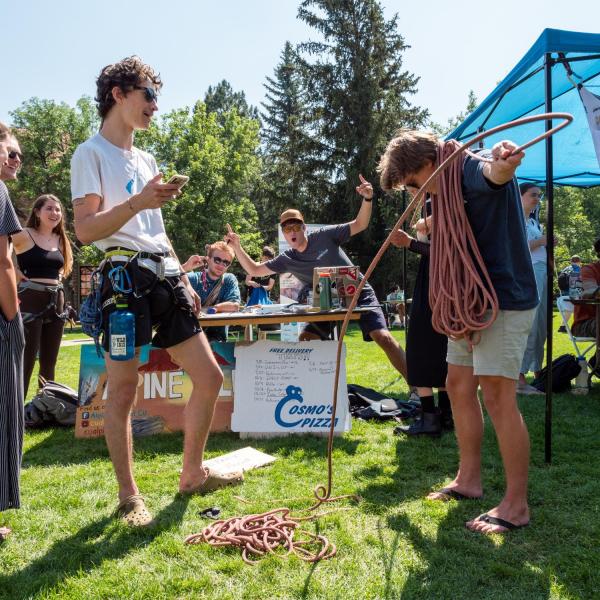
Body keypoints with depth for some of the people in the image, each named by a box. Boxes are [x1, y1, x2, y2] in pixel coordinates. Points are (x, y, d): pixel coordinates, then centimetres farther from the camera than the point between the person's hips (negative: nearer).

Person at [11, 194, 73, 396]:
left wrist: (58, 275, 12)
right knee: (26, 364, -6)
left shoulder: (61, 240, 13)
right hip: (30, 301, -6)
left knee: (49, 365, 11)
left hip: (56, 302, 7)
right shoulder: (24, 235, -6)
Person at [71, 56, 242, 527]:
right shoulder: (92, 154, 0)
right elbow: (85, 229, -11)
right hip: (126, 278, -8)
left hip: (166, 277, 8)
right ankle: (129, 496, 15)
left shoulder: (146, 160, 23)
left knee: (210, 377, 7)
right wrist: (136, 203, -24)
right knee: (123, 392, -1)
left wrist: (183, 279, 20)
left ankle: (193, 475, 22)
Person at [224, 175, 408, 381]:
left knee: (383, 337, -17)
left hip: (358, 294, -4)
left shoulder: (324, 236, -10)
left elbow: (360, 225, -9)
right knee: (305, 340, -7)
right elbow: (254, 270, 4)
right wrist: (237, 246, -8)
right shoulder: (287, 259, 0)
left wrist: (367, 199, -26)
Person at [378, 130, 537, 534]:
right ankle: (469, 480, 25)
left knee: (498, 396, -11)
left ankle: (517, 505, 0)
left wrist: (504, 163, -64)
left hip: (505, 299, -10)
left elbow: (495, 172, -42)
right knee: (459, 385, 12)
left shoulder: (474, 168, -15)